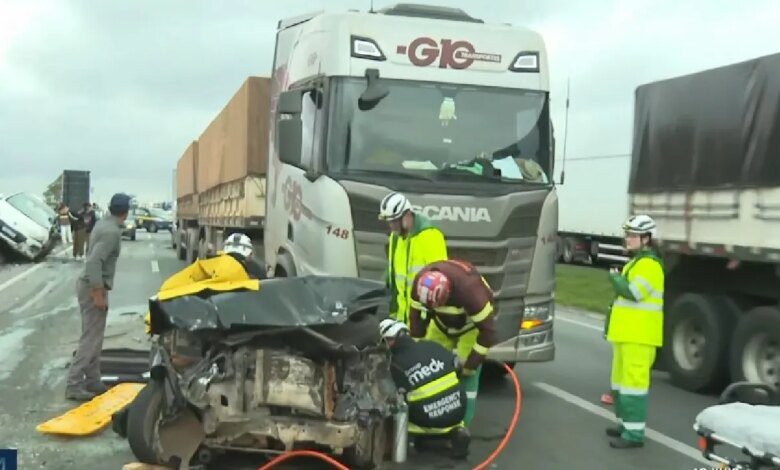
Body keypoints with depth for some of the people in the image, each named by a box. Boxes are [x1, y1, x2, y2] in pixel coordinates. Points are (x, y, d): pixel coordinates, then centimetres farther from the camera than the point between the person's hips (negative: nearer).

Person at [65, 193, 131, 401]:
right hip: (93, 287, -10)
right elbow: (94, 262, -27)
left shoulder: (104, 224, 9)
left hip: (90, 285, 10)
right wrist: (98, 292, -25)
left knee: (93, 336, 14)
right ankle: (74, 385, -4)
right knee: (91, 338, -6)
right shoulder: (112, 231, -20)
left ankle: (92, 381, 21)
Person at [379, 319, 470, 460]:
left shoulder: (396, 365, -7)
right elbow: (457, 367, 14)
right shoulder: (433, 346, 3)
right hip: (458, 411, 2)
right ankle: (456, 431, 9)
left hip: (431, 419, -2)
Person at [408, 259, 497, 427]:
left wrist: (471, 365, -28)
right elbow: (416, 316, -12)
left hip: (473, 324, -5)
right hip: (442, 322, 5)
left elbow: (487, 330, -34)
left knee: (467, 376, -13)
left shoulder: (469, 289, -43)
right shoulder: (421, 282, -28)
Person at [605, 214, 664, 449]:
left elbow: (633, 292, -25)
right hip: (628, 333, 11)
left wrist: (614, 277, -8)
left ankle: (634, 433, -9)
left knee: (634, 380, -11)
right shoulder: (636, 262, 20)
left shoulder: (649, 264, -14)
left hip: (639, 336, -11)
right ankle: (626, 423, 28)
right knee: (621, 379, 17)